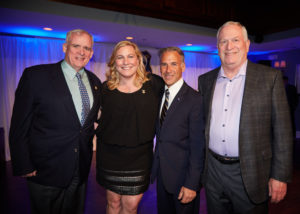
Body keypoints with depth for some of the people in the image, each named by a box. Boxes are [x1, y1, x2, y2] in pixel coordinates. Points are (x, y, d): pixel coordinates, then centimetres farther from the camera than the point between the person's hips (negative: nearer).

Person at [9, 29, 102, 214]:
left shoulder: (95, 82, 4)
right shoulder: (35, 75, -11)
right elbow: (19, 127, -9)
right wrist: (23, 167, -9)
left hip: (81, 171, 5)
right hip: (46, 171, -4)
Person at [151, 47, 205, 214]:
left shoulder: (195, 99, -18)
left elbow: (198, 146, -18)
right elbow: (159, 133, 8)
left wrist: (192, 184, -17)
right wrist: (155, 168, 5)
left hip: (183, 175, -6)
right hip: (161, 175, 6)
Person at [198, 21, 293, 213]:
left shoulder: (270, 77, -6)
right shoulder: (205, 80, 5)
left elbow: (282, 131, -6)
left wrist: (280, 176, -8)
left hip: (250, 174, -3)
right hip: (212, 170, 4)